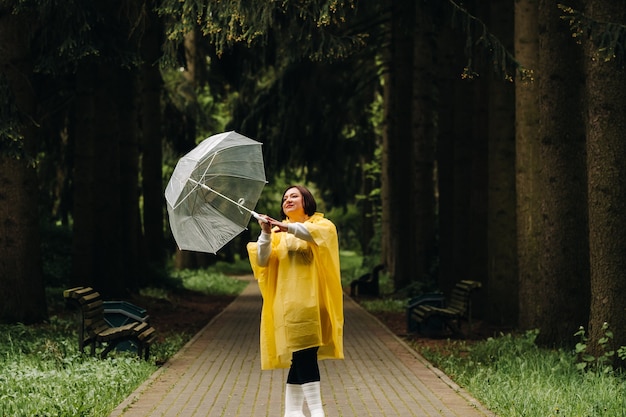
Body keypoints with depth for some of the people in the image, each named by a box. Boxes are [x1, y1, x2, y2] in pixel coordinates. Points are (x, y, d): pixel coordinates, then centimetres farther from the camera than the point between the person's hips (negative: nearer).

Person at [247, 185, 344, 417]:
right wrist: (265, 234, -14)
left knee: (301, 357, -2)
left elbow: (322, 233, -17)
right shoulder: (278, 233, 16)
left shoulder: (322, 224, 10)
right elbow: (262, 261, 2)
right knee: (305, 354, -11)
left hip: (313, 302, 0)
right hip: (289, 302, 1)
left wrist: (290, 228, -29)